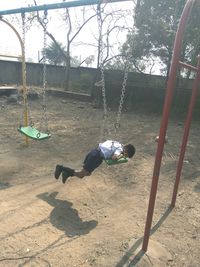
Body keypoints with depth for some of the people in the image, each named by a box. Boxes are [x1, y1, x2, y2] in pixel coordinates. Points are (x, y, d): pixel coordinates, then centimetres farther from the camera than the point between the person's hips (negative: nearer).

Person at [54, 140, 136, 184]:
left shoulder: (118, 144, 16)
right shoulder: (120, 149, -9)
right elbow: (114, 157, -28)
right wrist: (120, 156, -7)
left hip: (94, 151, 9)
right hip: (97, 156, -9)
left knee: (88, 173, 20)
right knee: (81, 175, 1)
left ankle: (68, 172, 15)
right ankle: (61, 168, 6)